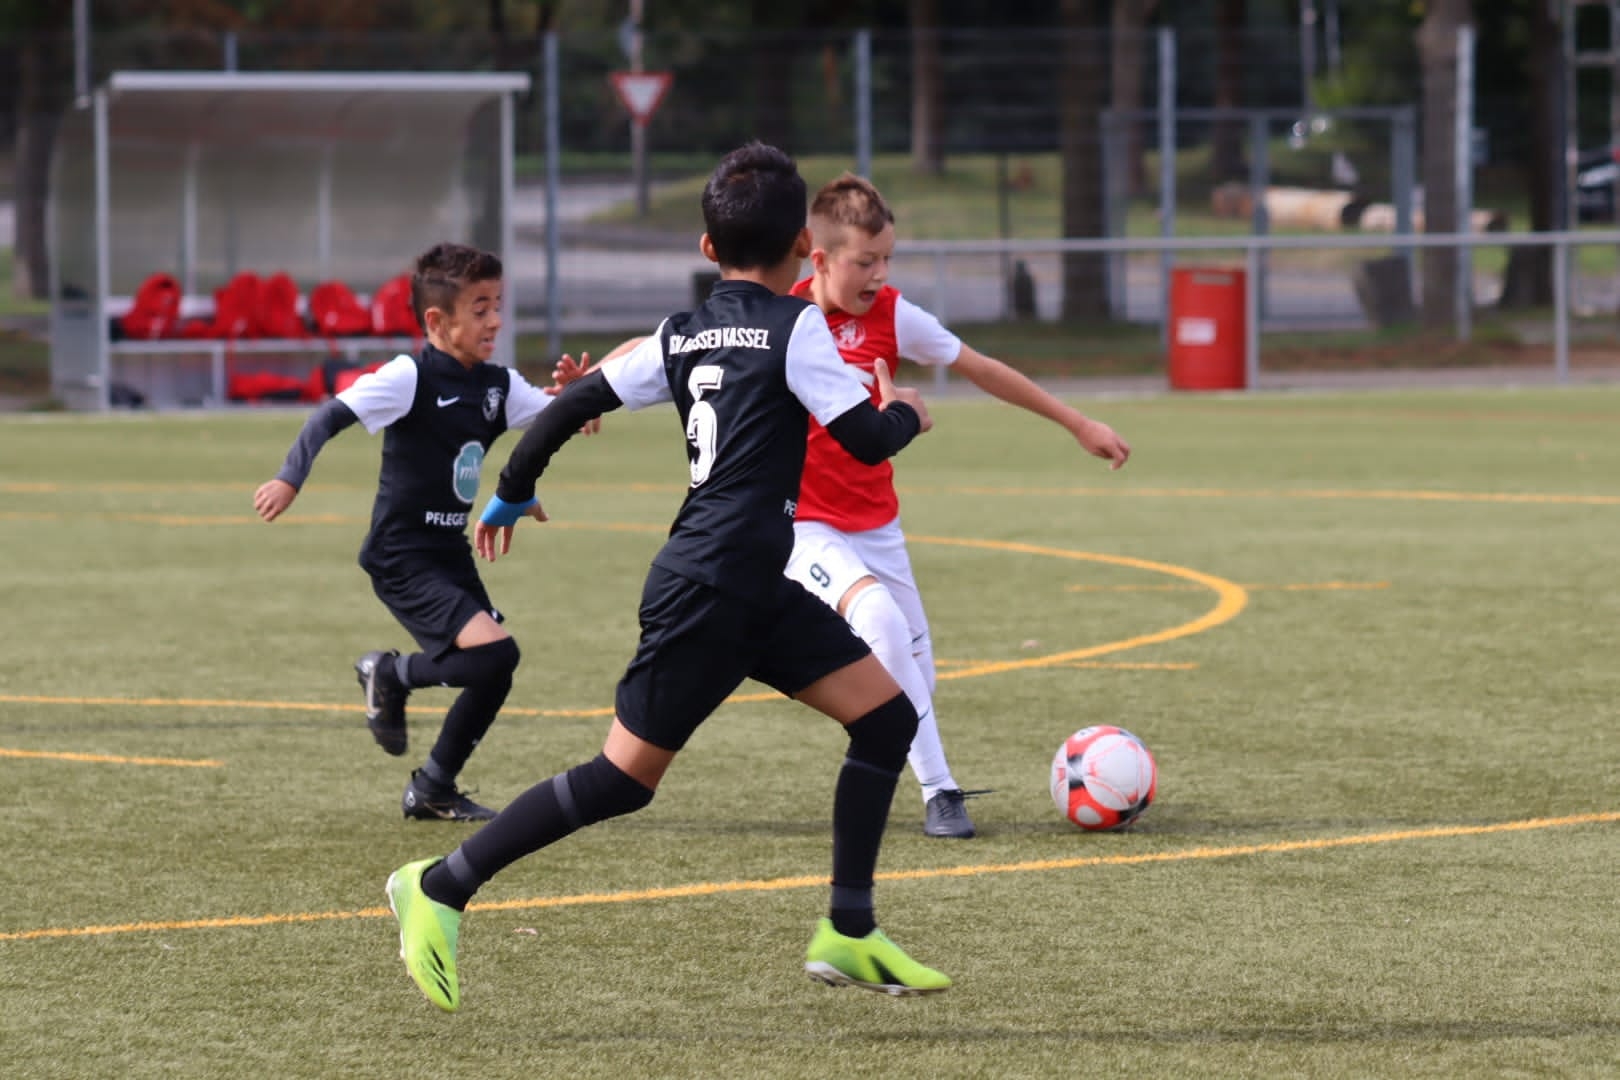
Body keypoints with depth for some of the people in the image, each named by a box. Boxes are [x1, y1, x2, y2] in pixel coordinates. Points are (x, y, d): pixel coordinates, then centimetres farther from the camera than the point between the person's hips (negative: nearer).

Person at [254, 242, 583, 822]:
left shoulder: (498, 386, 6)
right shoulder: (410, 378, -14)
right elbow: (332, 415, -19)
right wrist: (289, 479, -31)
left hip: (451, 556, 8)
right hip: (402, 558, -8)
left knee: (493, 675, 8)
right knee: (494, 654, -22)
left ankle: (432, 790, 24)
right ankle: (390, 675, 4)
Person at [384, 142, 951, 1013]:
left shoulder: (681, 336, 11)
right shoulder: (794, 328, -9)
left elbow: (576, 402, 12)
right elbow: (867, 438, -11)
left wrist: (512, 493, 25)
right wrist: (905, 414, 11)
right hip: (705, 590, -9)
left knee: (887, 714, 6)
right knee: (626, 775, -4)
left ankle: (847, 936, 7)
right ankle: (439, 888, 3)